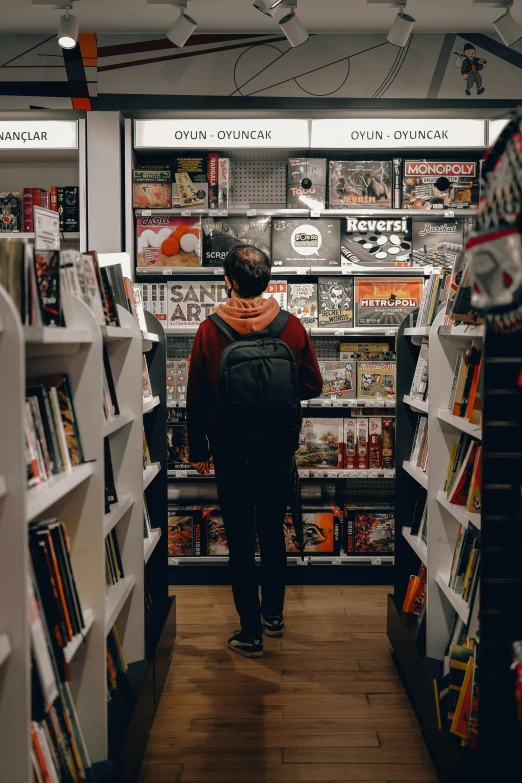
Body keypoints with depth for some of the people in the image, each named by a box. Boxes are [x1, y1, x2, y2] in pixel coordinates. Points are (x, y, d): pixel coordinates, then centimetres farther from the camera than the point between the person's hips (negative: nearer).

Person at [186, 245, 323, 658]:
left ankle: (251, 632, 14)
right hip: (279, 452, 2)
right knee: (273, 533, 19)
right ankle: (274, 614, 33)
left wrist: (197, 448, 7)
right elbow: (313, 385, -1)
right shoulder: (292, 326, -8)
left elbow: (196, 398, -4)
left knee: (240, 541, 7)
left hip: (230, 453, -2)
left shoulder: (209, 330, -10)